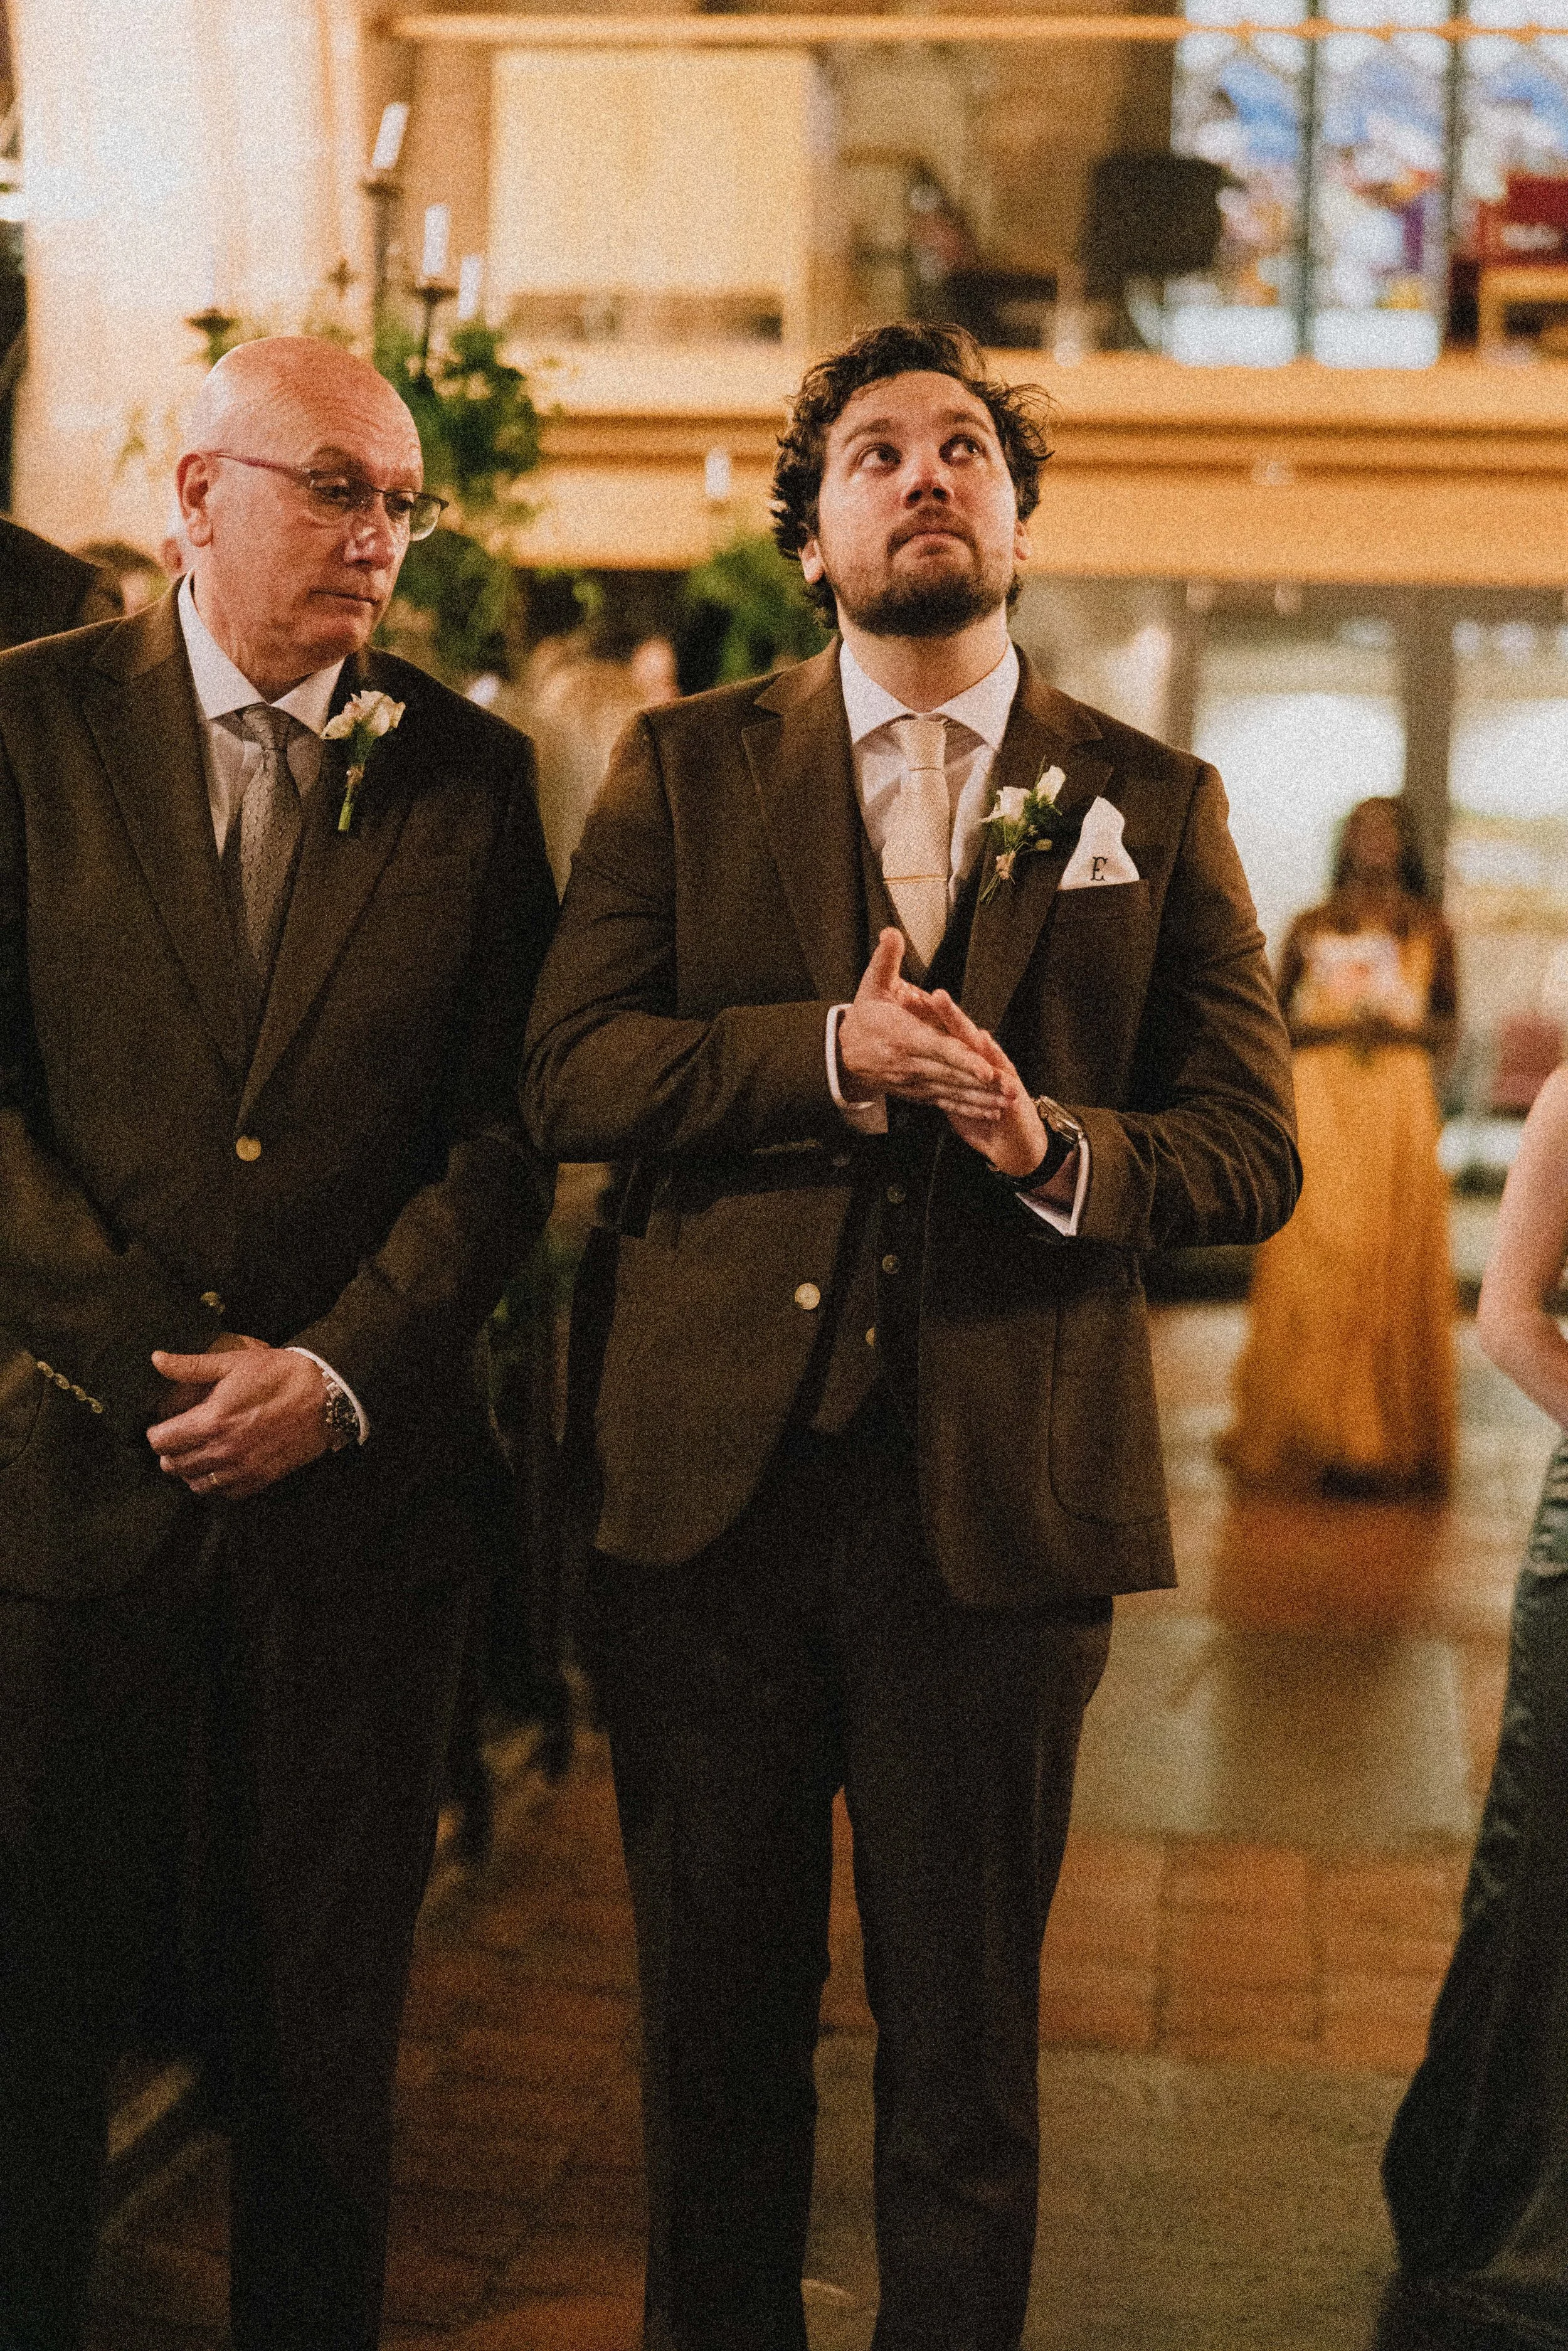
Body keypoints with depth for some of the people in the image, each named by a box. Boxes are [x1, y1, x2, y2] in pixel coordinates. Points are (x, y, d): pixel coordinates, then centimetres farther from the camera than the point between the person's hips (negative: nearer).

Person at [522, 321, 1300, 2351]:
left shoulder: (1154, 804, 7)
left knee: (964, 2052, 10)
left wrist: (1064, 1150, -16)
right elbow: (567, 1076, -3)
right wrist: (826, 1052, -16)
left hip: (999, 1499, 0)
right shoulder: (683, 768, 7)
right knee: (717, 2017, 15)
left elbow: (1253, 1150, 4)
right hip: (709, 1481, 1)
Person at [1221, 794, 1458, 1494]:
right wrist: (1331, 1024, -8)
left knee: (1393, 1269, -3)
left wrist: (1398, 1025, -7)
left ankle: (1388, 1439, 3)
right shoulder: (1311, 928, 11)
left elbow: (1447, 1027, 13)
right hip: (1318, 1101, -1)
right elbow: (1275, 1020, 10)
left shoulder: (1430, 931, 12)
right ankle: (1312, 1433, 0)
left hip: (1400, 1101, 1)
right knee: (1311, 1273, -7)